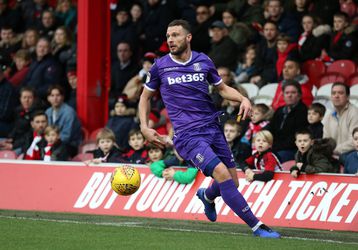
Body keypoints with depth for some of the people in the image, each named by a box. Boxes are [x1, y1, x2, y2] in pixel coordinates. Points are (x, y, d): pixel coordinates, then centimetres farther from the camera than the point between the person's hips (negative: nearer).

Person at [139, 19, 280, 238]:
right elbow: (146, 97, 14)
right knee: (221, 173, -23)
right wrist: (145, 127, 1)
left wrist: (243, 99, 0)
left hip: (212, 127, 4)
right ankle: (256, 225, -19)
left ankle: (207, 196, 41)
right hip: (188, 134, -4)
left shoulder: (203, 61, 5)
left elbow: (222, 88, 19)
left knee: (232, 183, 3)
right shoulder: (160, 66, 0)